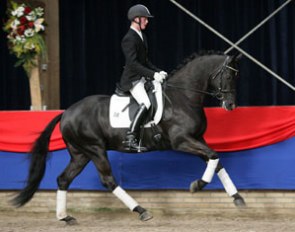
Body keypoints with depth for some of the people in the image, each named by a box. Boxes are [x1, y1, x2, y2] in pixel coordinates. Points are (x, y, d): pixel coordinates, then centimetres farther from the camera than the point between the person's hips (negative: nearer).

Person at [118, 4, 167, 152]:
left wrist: (158, 72, 6)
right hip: (132, 80, -10)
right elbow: (133, 63, -23)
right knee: (145, 104, -27)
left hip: (142, 78, 10)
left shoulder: (142, 36, 15)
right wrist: (153, 74, -25)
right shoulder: (129, 39, -15)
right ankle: (130, 139, -32)